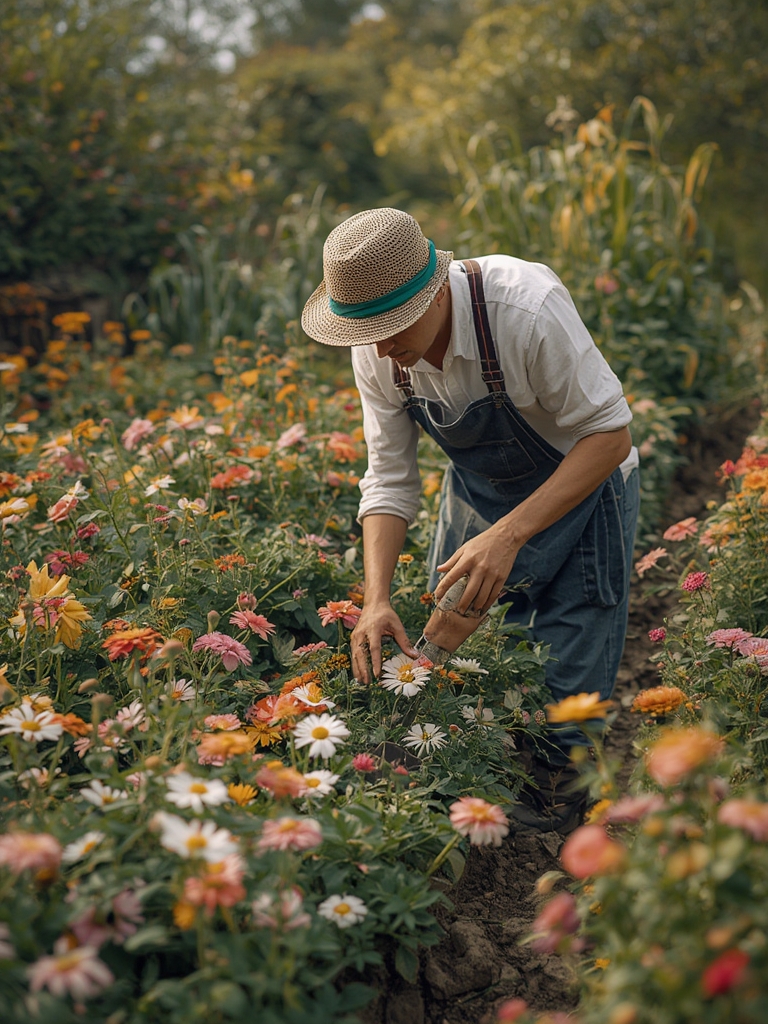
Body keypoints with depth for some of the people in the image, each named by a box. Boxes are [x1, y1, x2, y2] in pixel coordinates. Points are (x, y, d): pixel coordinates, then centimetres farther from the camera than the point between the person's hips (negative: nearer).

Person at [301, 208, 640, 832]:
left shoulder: (526, 306, -36)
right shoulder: (377, 351, -19)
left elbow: (609, 434, -31)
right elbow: (391, 479, -10)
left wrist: (509, 534, -39)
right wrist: (377, 599, -23)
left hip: (579, 491, -4)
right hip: (477, 493, 5)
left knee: (567, 687, -3)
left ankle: (556, 792, 22)